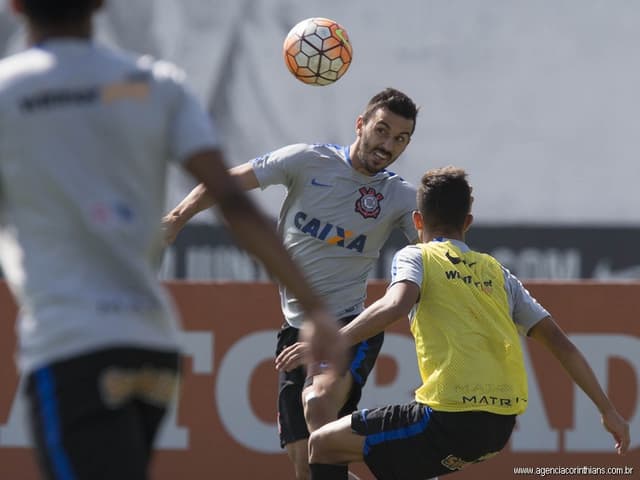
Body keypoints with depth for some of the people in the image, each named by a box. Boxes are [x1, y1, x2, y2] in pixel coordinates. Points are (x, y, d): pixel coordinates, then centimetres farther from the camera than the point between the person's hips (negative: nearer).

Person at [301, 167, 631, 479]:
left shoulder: (415, 257, 5)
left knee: (323, 444, 7)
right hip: (501, 427, 7)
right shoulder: (496, 272, 21)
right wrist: (608, 411, 21)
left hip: (450, 421, -7)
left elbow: (394, 306, -18)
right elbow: (559, 343, 18)